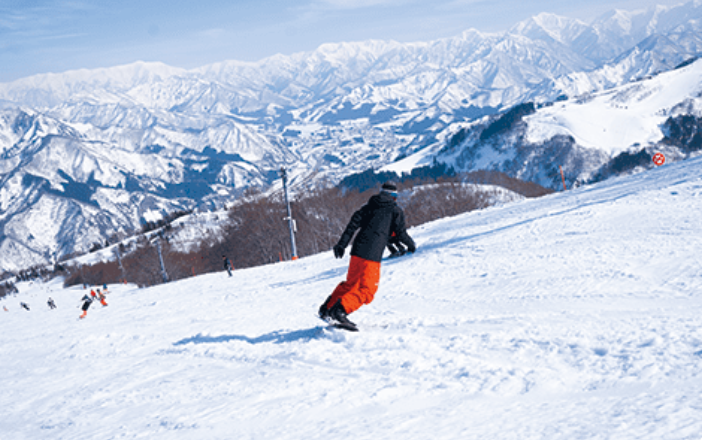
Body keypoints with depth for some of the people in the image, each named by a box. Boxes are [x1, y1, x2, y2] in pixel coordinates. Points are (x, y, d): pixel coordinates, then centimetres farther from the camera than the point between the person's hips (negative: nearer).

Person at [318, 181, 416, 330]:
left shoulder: (368, 206, 19)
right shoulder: (396, 210, 7)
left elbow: (353, 224, 8)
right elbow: (400, 233, 3)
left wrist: (342, 244, 5)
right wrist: (411, 245, 22)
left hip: (357, 250, 6)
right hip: (372, 254, -6)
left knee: (351, 283, 23)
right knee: (367, 290, -5)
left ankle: (327, 308, 20)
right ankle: (341, 309, -25)